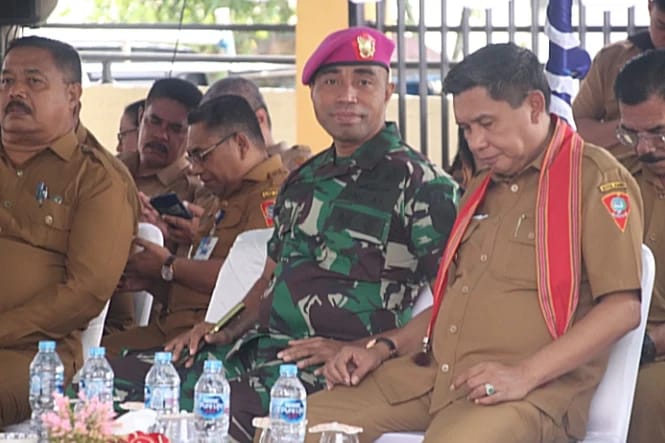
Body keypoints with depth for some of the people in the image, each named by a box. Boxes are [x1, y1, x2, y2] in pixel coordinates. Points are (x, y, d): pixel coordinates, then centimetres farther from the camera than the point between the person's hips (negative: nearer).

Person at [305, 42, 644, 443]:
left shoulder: (595, 179, -3)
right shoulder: (483, 187, 25)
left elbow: (623, 308, -12)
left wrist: (525, 375, -19)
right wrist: (382, 350, 17)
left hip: (531, 389, -8)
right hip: (432, 373, 8)